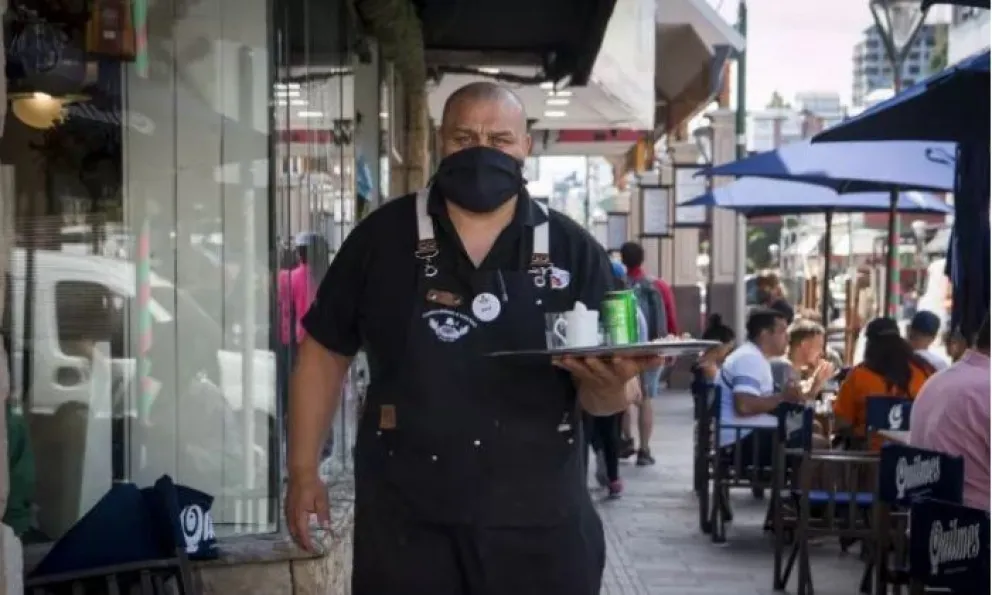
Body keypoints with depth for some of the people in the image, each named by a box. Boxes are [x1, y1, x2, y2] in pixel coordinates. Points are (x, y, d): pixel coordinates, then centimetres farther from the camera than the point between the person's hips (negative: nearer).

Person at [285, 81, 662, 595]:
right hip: (404, 521, -1)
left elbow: (600, 399, 4)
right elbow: (324, 351, 7)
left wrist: (608, 382, -20)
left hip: (542, 522, 1)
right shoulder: (382, 237, 1)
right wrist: (303, 470, 3)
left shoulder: (573, 250, 3)